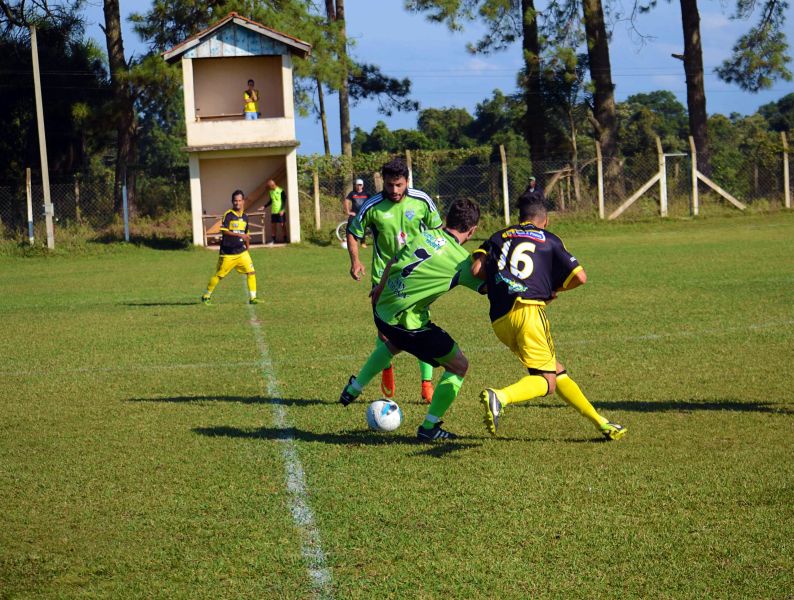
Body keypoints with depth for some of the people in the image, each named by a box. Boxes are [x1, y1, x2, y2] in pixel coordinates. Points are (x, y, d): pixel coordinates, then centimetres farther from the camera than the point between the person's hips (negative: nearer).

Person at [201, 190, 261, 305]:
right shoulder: (228, 215, -10)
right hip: (227, 253, -5)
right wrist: (239, 235, -29)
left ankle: (252, 298, -2)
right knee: (219, 275, 3)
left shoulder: (245, 216, 10)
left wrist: (247, 248, 23)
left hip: (242, 252, 5)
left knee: (251, 272, -9)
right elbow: (224, 231, -20)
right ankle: (206, 296, 19)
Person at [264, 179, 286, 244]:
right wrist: (265, 206, 16)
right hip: (273, 212, 7)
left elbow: (284, 201, -11)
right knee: (273, 225, 7)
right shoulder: (271, 192, 11)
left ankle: (285, 240, 3)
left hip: (280, 212, -7)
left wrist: (282, 210, -19)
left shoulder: (280, 191, -10)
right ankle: (273, 240, 13)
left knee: (282, 225, -3)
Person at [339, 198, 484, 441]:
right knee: (458, 366, 7)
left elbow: (392, 263, 17)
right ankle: (429, 427, 10)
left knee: (392, 344, 41)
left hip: (382, 311, 7)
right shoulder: (461, 260, -13)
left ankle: (354, 388, 49)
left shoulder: (424, 236, 4)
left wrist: (380, 288, 36)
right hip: (409, 323, -7)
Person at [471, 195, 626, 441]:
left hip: (499, 319, 5)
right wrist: (555, 289, 26)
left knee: (557, 372, 14)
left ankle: (600, 422, 14)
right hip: (528, 309, -5)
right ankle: (500, 397, -33)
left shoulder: (499, 236, 21)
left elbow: (477, 269, 6)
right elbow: (579, 277, 9)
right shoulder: (549, 240, 15)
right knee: (547, 381, -6)